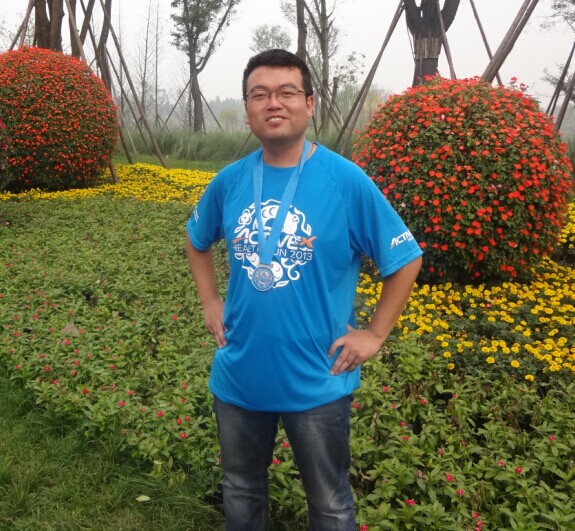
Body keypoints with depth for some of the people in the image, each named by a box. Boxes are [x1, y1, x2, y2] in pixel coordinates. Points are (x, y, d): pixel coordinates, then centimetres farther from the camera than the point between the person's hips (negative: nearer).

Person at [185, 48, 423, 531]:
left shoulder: (346, 181, -15)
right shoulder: (230, 181, -3)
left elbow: (407, 260, -6)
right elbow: (197, 242, 17)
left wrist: (374, 335, -9)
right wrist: (210, 303, 7)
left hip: (317, 382, -3)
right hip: (238, 376, 4)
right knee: (241, 492, 24)